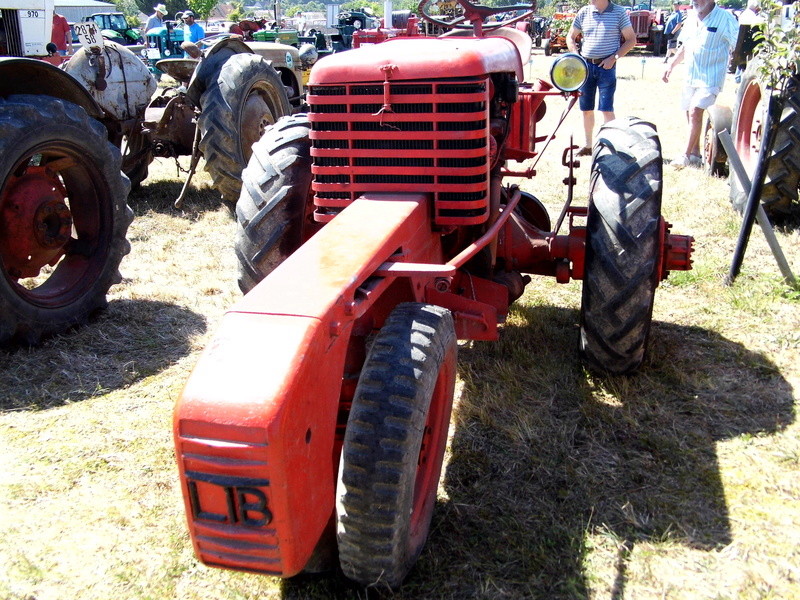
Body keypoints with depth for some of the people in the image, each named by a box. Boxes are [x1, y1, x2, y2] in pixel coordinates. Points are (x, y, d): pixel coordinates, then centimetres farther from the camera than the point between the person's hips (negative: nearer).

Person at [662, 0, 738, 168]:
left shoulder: (725, 18, -10)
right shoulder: (691, 17, 10)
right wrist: (671, 64, 15)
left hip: (711, 78, -7)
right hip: (690, 77, 7)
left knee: (695, 111, -19)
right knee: (691, 115, 11)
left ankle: (687, 156, -15)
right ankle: (695, 154, 24)